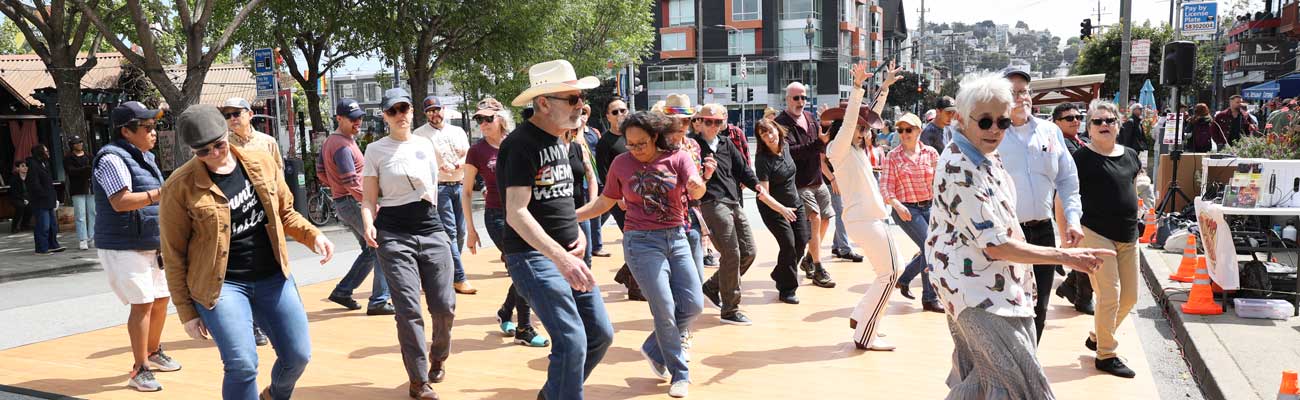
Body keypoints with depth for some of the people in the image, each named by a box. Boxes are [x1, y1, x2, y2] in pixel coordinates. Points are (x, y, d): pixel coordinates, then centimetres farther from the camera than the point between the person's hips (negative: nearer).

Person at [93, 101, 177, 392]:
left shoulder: (146, 157, 14)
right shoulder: (113, 158, -16)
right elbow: (120, 202, -28)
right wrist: (160, 194, -36)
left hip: (152, 245, 9)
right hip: (123, 247, -9)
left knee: (161, 299, 15)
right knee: (143, 303, -11)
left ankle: (153, 353, 35)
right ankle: (139, 371, -2)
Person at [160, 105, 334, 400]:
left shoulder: (262, 162, 1)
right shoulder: (180, 187, -10)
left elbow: (285, 212, 15)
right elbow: (174, 255, -3)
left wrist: (313, 235, -4)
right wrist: (187, 312, -1)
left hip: (273, 277, 4)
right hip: (222, 284, -4)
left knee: (298, 355, 6)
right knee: (242, 365, -16)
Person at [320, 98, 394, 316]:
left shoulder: (329, 141, 15)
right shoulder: (342, 145, -18)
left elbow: (321, 173, 22)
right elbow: (352, 183, -23)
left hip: (342, 202, 10)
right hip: (354, 203, -10)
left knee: (370, 250, 17)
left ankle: (342, 291, 21)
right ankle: (378, 302, -8)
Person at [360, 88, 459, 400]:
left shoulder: (426, 144, 12)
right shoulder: (375, 150, 3)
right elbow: (369, 198, 0)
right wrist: (368, 224, -17)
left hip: (431, 228, 3)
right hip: (393, 233, -3)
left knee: (444, 305, 0)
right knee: (409, 309, -9)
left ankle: (438, 357, 30)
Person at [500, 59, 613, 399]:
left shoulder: (559, 140, 13)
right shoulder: (521, 144, -15)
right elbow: (517, 213, -24)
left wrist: (577, 231, 6)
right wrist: (561, 258, -33)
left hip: (565, 254, 9)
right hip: (532, 256, -9)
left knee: (601, 334, 11)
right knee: (572, 342, -16)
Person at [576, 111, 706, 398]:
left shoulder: (677, 158, -3)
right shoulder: (621, 164, -2)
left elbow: (697, 189, -19)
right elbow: (604, 202, 8)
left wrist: (697, 187, -43)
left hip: (677, 239, 3)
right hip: (642, 242, -2)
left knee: (694, 305, 0)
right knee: (665, 310, -7)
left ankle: (653, 349, 24)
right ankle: (680, 374, 11)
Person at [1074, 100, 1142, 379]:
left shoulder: (1131, 155, 9)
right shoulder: (1082, 158, -9)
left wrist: (1133, 225, 22)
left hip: (1128, 235, 7)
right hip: (1096, 233, -7)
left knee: (1130, 297, 11)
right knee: (1110, 295, -7)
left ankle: (1097, 337, 32)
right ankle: (1106, 355, 8)